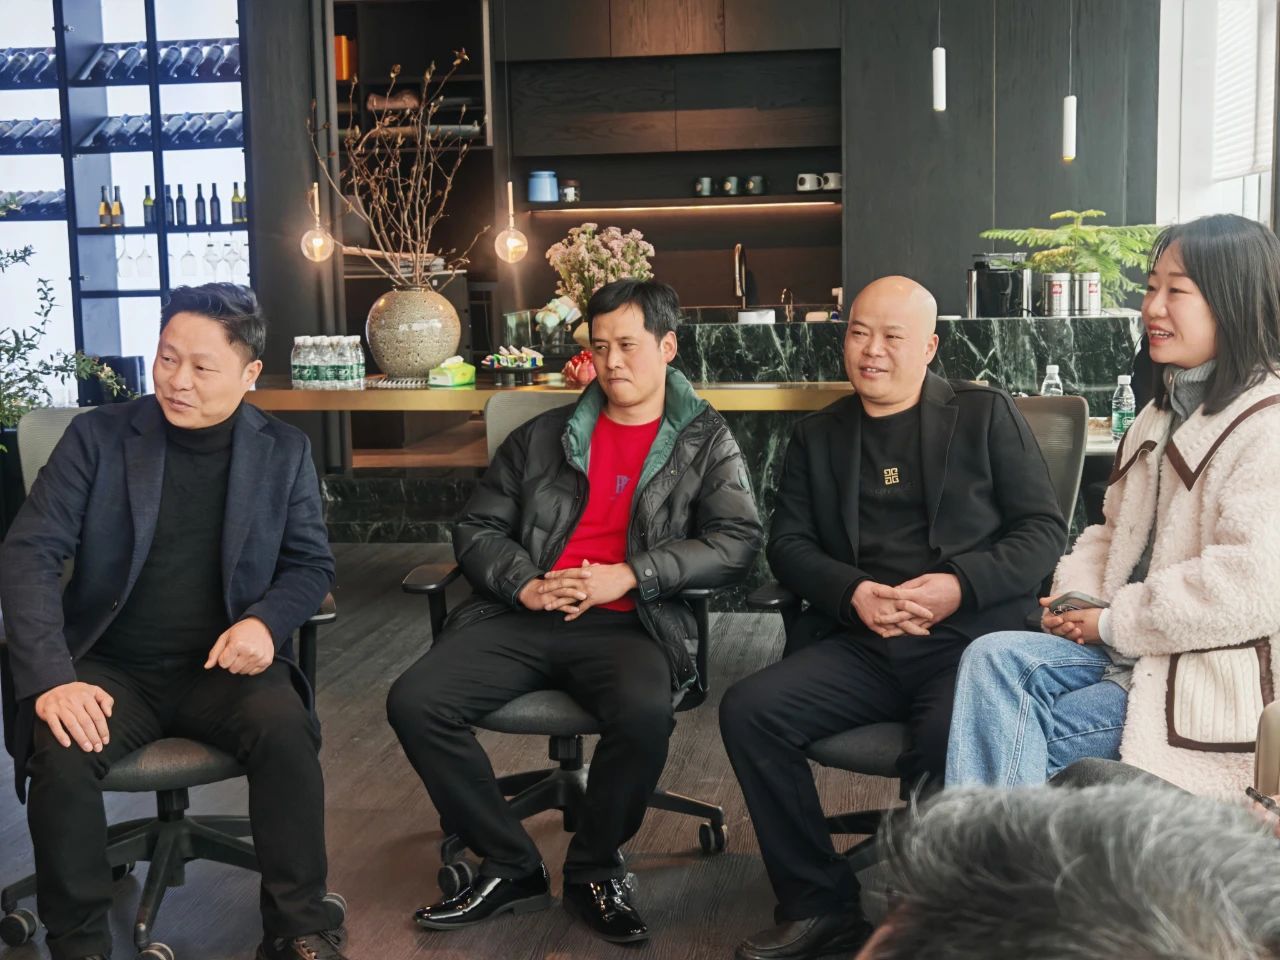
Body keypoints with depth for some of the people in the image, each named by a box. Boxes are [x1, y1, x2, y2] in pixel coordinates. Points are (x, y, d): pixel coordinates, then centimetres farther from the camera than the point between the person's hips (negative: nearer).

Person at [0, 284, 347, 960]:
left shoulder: (284, 452, 5)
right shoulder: (97, 437, -1)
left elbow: (311, 564, 10)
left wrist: (266, 620, -15)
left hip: (223, 665, 1)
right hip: (112, 667, 0)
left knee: (286, 729, -30)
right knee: (62, 756, -30)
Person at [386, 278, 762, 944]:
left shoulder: (706, 443, 11)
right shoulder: (541, 438, 18)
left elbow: (738, 540, -3)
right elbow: (476, 529, 15)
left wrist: (629, 576, -14)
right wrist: (523, 585, -6)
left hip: (628, 625, -3)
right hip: (525, 617, 3)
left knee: (644, 714, -36)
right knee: (414, 704, -20)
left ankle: (594, 871, -7)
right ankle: (512, 868, -4)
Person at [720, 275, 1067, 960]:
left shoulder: (986, 415, 8)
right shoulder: (817, 437, 16)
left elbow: (1044, 530, 3)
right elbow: (787, 543, 11)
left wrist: (962, 585, -14)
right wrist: (852, 592, -10)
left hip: (969, 639, -3)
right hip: (859, 645, 4)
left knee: (951, 747, -35)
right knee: (747, 709, -20)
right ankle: (821, 904, -6)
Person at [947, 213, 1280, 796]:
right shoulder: (1161, 415, 18)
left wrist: (1113, 623, -15)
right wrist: (1075, 597, 1)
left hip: (1208, 692, -7)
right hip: (1125, 652, 8)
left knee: (1007, 737, -19)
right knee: (993, 658, -18)